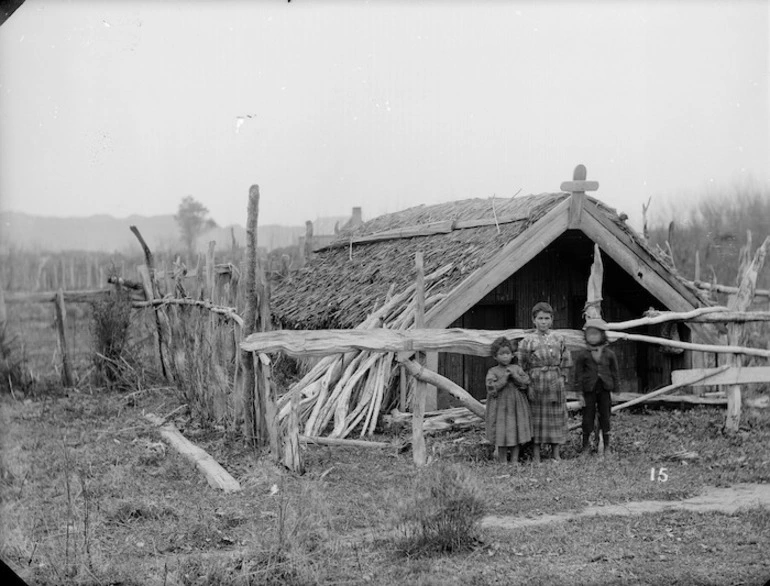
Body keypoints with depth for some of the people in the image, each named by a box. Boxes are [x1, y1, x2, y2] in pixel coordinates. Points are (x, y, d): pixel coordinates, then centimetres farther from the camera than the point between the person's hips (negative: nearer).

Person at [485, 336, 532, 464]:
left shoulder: (517, 368, 6)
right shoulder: (493, 372, -2)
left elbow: (526, 383, -1)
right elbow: (491, 388, -13)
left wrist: (515, 376, -15)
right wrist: (504, 378, -18)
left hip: (516, 406, 3)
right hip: (500, 407, -3)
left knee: (516, 433, 6)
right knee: (502, 434, -2)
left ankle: (514, 460, 15)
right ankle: (502, 462, 8)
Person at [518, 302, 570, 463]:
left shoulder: (558, 339, 4)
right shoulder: (528, 340, -4)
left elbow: (565, 360, 11)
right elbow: (522, 364, -1)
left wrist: (562, 377, 4)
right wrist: (526, 381, -5)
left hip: (555, 382, 3)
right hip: (535, 382, -3)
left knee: (556, 416, 8)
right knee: (536, 417, 2)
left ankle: (556, 452, 18)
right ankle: (536, 455, 9)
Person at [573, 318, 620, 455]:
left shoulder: (609, 354, 3)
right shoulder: (582, 355, -2)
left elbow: (615, 372, 8)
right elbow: (578, 374, -1)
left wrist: (616, 390, 5)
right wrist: (579, 392, -5)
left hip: (604, 390, 1)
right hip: (589, 391, -1)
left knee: (605, 418, 7)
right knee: (588, 418, 3)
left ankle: (607, 448, 16)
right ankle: (585, 448, 12)